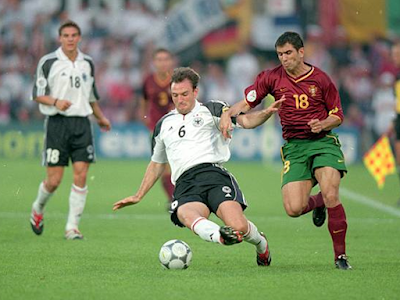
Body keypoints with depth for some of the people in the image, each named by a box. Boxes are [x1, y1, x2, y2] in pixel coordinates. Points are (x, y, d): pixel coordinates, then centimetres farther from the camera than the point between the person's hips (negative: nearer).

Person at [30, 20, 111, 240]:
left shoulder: (87, 63, 12)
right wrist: (55, 102, -17)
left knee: (81, 175, -8)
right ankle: (38, 209, 26)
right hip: (57, 123, -3)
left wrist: (101, 118, 24)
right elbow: (37, 94, -1)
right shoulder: (48, 62, -2)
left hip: (81, 123, 3)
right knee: (54, 180, -6)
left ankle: (72, 227, -3)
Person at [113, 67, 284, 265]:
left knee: (238, 227, -21)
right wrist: (138, 196, 38)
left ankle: (260, 244, 12)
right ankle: (220, 236, -62)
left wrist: (266, 113, -18)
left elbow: (245, 121, 2)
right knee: (187, 216, -36)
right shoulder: (163, 125, 29)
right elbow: (156, 164, 40)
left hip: (213, 173, -2)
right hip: (185, 184, 2)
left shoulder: (210, 111, 15)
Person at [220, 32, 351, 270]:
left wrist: (323, 124, -12)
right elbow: (247, 102, 6)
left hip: (323, 142, -1)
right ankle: (317, 203, 24)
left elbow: (337, 116, 8)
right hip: (294, 147, 1)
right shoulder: (273, 78, 3)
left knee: (330, 195, -23)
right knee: (294, 209, -15)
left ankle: (341, 255, -8)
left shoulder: (320, 79, 1)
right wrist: (228, 114, -13)